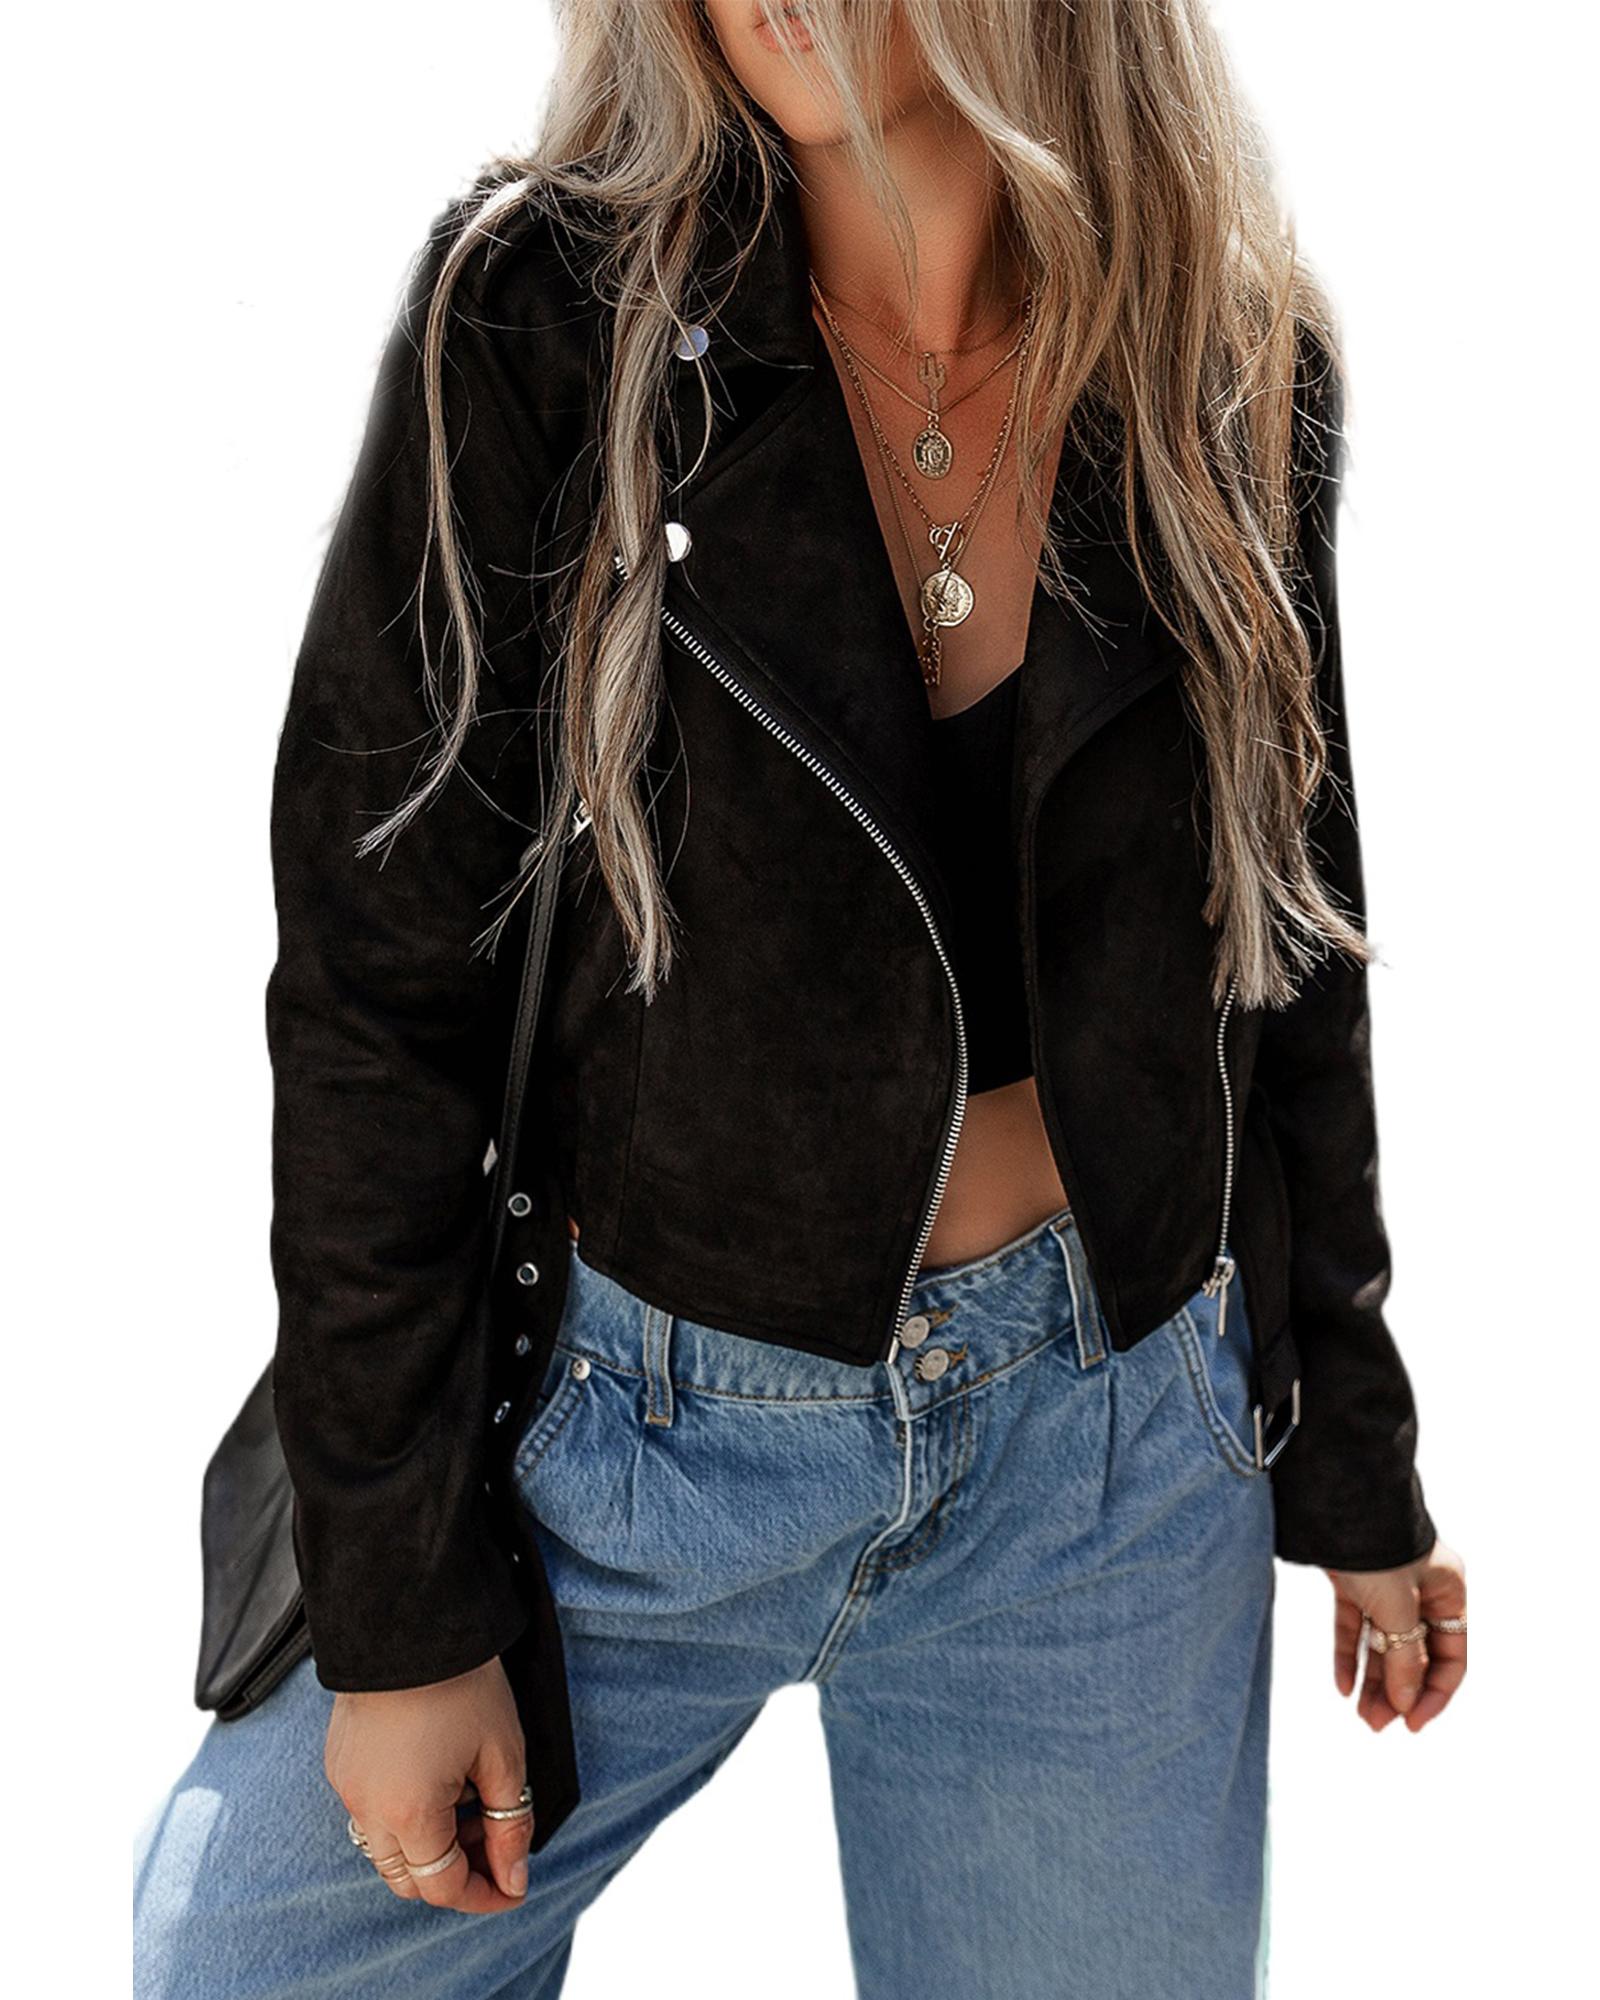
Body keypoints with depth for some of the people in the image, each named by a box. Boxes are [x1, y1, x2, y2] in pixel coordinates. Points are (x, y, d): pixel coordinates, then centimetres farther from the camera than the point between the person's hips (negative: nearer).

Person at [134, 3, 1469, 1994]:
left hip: (1106, 1450, 2)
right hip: (638, 1424, -1)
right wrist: (399, 1604, -8)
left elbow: (1284, 950, 5)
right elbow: (373, 988, -10)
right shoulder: (541, 312, -12)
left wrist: (1352, 1473, 11)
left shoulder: (1234, 371, -4)